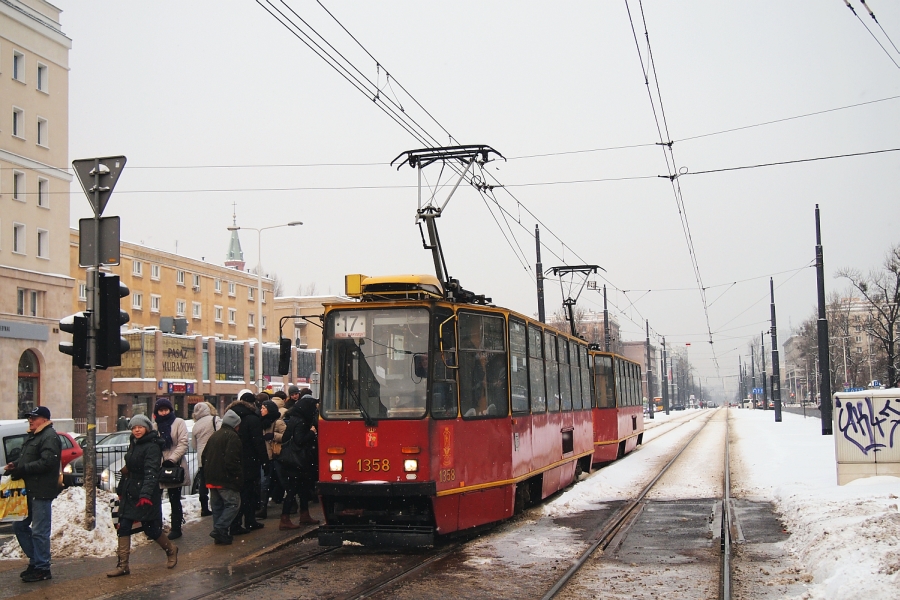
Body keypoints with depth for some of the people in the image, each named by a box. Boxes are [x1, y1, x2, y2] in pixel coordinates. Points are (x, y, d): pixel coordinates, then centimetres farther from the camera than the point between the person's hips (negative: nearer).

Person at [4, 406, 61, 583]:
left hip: (42, 492, -10)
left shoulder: (50, 437, -14)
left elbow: (46, 462, -24)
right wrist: (14, 464, 2)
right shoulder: (32, 436, 18)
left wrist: (21, 469, -23)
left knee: (39, 531, -4)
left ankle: (42, 569, 5)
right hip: (29, 490, 10)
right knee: (19, 526, 13)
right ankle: (35, 560, 24)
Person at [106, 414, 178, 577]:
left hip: (147, 495, -8)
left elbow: (151, 472, -25)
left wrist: (146, 495, -34)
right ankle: (122, 565, 5)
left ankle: (171, 550, 26)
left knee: (151, 529, 0)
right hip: (130, 493, 8)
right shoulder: (133, 444, 13)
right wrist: (121, 490, 21)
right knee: (123, 527, 1)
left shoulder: (152, 447, -14)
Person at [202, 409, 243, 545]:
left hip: (212, 479, 9)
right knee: (233, 503, -5)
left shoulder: (214, 436, 18)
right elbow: (232, 460, -20)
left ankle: (219, 534, 14)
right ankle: (220, 529, -16)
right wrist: (238, 477, -15)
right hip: (225, 478, -9)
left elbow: (204, 456, 22)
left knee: (217, 506, 13)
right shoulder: (232, 436, -10)